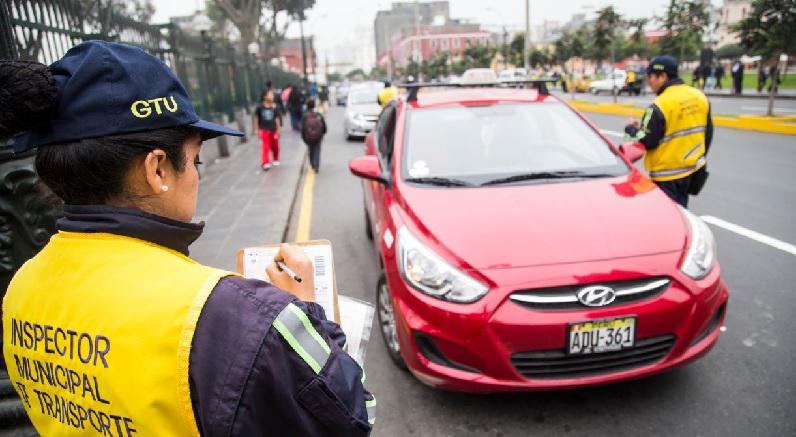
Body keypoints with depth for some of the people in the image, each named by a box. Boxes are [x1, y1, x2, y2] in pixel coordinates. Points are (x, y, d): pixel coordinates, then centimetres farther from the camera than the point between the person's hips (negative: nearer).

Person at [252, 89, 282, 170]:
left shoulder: (274, 107, -5)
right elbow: (255, 117, 3)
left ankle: (276, 160, 35)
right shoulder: (260, 107, -7)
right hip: (264, 130, -2)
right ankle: (265, 163, -6)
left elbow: (277, 118, -1)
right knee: (265, 147, -9)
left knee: (275, 146, 13)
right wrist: (256, 129, 1)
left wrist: (278, 129, -2)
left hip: (273, 130, 2)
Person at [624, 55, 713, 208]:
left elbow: (646, 142, -19)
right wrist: (700, 158, 25)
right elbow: (708, 133, 13)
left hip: (668, 174, -8)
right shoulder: (700, 97, 4)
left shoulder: (660, 106, -21)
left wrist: (631, 129, 0)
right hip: (694, 168, 8)